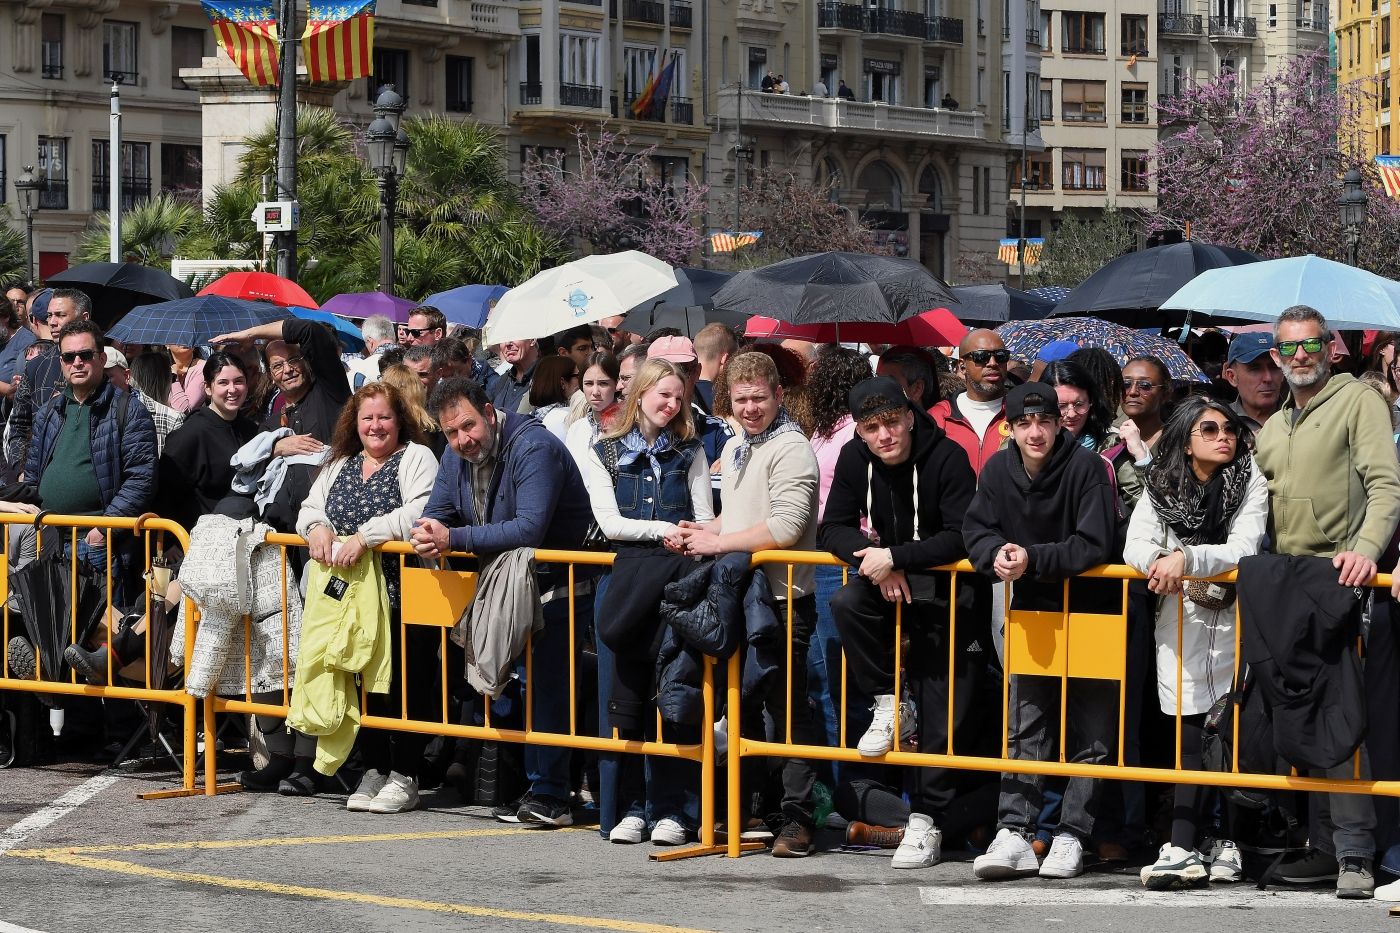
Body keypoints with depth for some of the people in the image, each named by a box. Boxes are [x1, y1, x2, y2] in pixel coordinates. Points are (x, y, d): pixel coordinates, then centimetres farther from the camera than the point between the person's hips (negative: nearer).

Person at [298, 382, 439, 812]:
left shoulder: (416, 458, -2)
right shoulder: (339, 466, 18)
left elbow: (420, 512, -18)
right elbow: (308, 510, 16)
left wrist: (364, 537, -23)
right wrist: (317, 528, -9)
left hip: (406, 598, -6)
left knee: (407, 678, -7)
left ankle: (404, 776, -2)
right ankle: (373, 770, 14)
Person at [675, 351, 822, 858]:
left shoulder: (790, 449, -11)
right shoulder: (734, 448, 17)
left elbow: (787, 528, -20)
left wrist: (719, 543, -14)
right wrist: (708, 529, 8)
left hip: (783, 600, -9)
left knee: (787, 707, -6)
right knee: (740, 705, 13)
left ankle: (797, 819, -3)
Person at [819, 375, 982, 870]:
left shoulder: (947, 458, -18)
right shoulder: (854, 458, -2)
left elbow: (962, 537, -25)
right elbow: (833, 529, -3)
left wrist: (895, 557, -30)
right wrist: (873, 554, -22)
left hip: (944, 591, -4)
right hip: (888, 585, 4)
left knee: (940, 708, -6)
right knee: (845, 603, -28)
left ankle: (925, 819, 0)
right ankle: (890, 706, -12)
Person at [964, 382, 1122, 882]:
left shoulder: (1086, 467, -19)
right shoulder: (999, 469, -5)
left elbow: (1095, 545, -23)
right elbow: (976, 529, -3)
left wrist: (1033, 559, -31)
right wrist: (996, 554, -25)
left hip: (1091, 610, -4)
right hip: (1033, 609, 4)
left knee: (1088, 730, 1)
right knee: (1024, 725, 1)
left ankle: (1071, 836, 5)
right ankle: (1013, 833, -1)